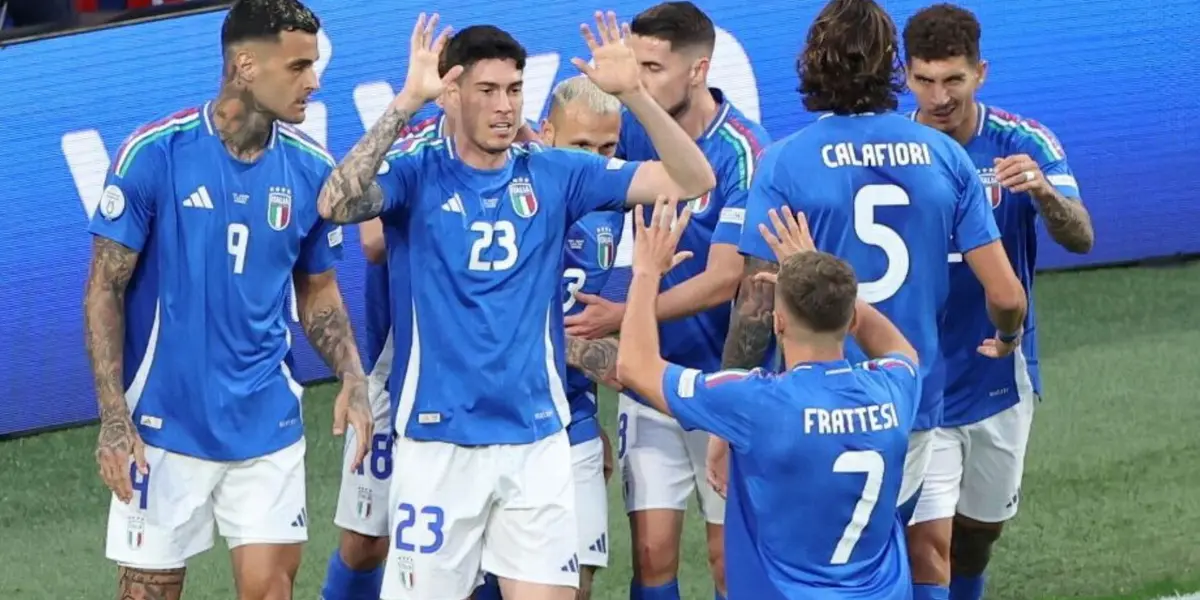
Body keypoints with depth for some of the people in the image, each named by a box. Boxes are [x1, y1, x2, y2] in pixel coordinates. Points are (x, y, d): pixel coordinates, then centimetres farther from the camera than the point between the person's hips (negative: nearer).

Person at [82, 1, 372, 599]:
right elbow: (105, 290, -6)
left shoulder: (311, 168, 0)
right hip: (165, 424, -3)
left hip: (268, 424, 3)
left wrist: (351, 377, -5)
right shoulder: (153, 154, -11)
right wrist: (113, 418, -13)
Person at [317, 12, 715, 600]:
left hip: (535, 437, 2)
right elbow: (337, 204, -24)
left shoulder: (553, 174, 4)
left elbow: (692, 181, 0)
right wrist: (407, 101, -28)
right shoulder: (419, 173, -4)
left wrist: (633, 93, -15)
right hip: (438, 438, -2)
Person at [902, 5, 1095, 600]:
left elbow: (1080, 238, -21)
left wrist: (1044, 192, -43)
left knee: (980, 528, 18)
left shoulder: (1023, 144, -9)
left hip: (998, 377, 2)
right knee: (929, 542, -12)